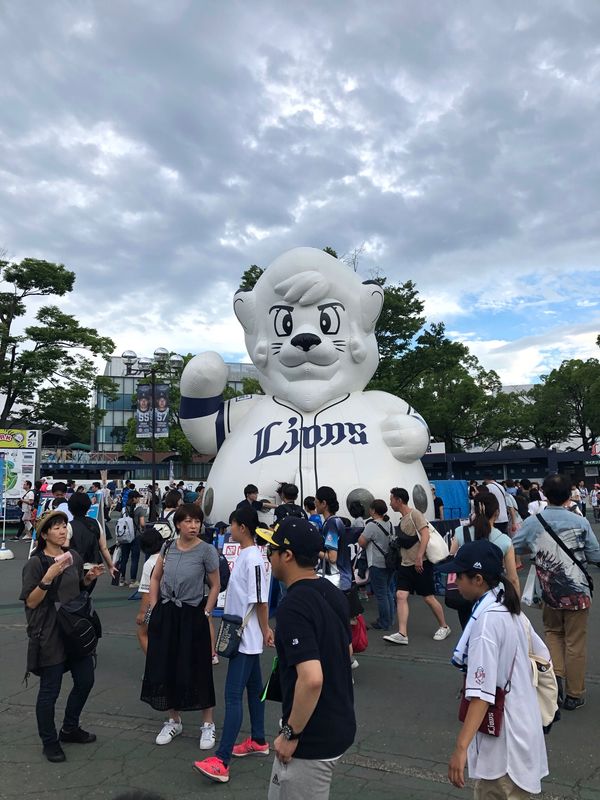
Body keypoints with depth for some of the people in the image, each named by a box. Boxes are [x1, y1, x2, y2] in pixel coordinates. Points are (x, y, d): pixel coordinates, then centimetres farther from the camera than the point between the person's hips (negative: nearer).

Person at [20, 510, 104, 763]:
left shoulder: (74, 556, 4)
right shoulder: (35, 563, -14)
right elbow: (30, 602, -16)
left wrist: (89, 577, -2)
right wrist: (48, 577, -30)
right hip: (49, 635, -6)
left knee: (85, 680, 14)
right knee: (50, 689, 6)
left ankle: (69, 729, 36)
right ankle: (49, 741, 27)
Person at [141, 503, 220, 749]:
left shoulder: (206, 550, -13)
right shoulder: (168, 547, -1)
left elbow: (215, 586, -4)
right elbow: (155, 578, 10)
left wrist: (205, 615, -8)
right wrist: (154, 610, 4)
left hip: (192, 615, -4)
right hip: (165, 613, 4)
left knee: (196, 670, 3)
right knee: (164, 667, 11)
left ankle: (208, 724, 21)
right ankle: (174, 721, 32)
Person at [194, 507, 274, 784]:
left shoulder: (253, 559, -24)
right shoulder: (243, 555, 7)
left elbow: (261, 602, -20)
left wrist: (265, 632, -10)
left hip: (247, 638, -10)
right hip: (242, 636, 10)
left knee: (233, 695, -7)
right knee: (253, 688, 20)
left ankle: (221, 761, -3)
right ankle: (258, 741, 34)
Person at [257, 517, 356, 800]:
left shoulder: (293, 606, -26)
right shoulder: (331, 592, 2)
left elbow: (312, 678, -34)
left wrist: (290, 733, -19)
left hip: (312, 740, -9)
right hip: (339, 726, 9)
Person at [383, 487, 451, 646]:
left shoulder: (415, 514, -10)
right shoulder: (402, 520, 15)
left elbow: (425, 535, -20)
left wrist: (419, 558, -24)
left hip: (421, 563, -8)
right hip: (406, 564, 8)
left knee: (428, 597, 3)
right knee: (401, 596, -5)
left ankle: (444, 627, 23)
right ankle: (402, 634, -7)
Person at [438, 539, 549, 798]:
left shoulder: (486, 620, -25)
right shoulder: (509, 608, 2)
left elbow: (482, 692, -31)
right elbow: (543, 657, 12)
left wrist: (461, 747, -32)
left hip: (502, 736, -9)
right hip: (522, 723, 9)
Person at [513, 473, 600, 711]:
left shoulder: (532, 523, -6)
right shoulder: (580, 522, -10)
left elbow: (513, 549, 6)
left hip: (550, 592, 1)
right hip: (577, 592, -1)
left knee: (553, 632, 25)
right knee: (575, 643, 11)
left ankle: (556, 673, 7)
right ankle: (573, 695, 21)